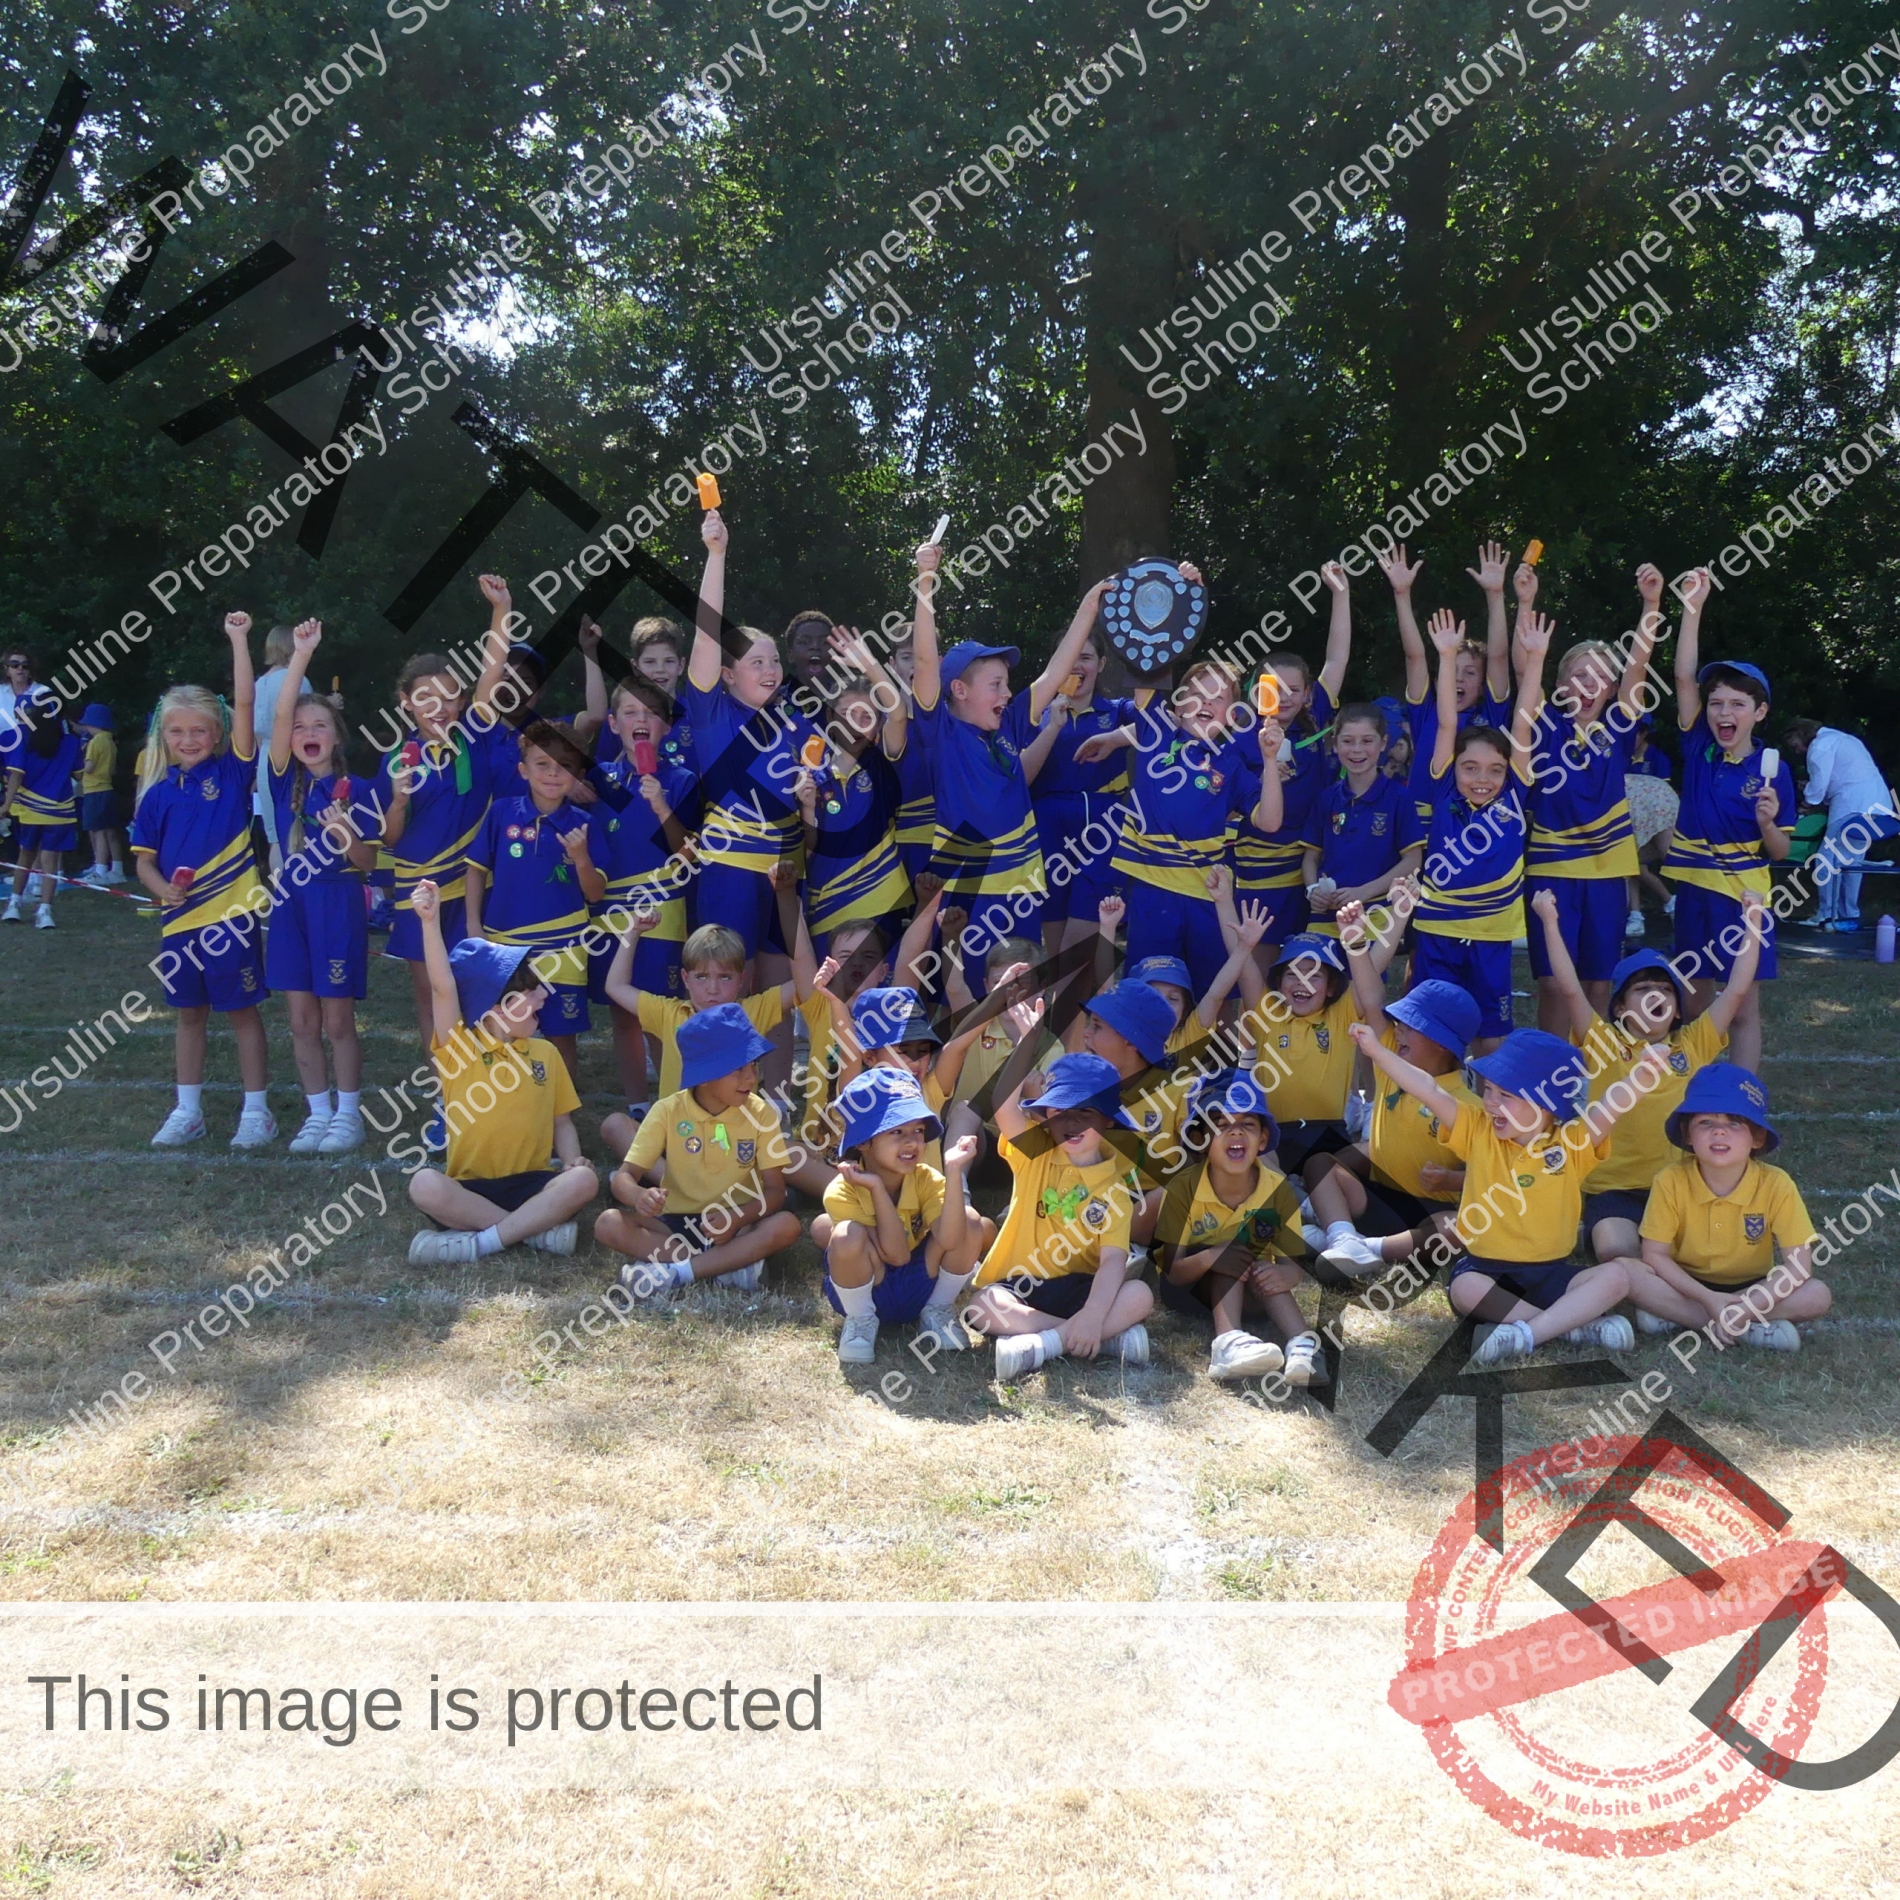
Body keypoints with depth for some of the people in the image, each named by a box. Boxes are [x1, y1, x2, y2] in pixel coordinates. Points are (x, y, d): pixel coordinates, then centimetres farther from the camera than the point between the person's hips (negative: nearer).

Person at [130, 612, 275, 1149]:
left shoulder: (232, 771, -4)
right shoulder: (157, 792, 4)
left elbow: (245, 704, -14)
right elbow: (144, 859, 8)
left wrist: (238, 640, -17)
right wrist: (162, 888, -12)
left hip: (231, 913, -4)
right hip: (180, 918, 4)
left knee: (242, 1011, 4)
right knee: (190, 1014, 15)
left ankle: (256, 1111, 13)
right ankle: (188, 1112, 24)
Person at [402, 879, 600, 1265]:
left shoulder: (545, 1053, 11)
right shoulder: (457, 1048, 1)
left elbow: (562, 1122, 13)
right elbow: (443, 988, -15)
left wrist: (573, 1161, -8)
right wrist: (430, 922, -26)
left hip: (530, 1183, 2)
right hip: (469, 1185, -2)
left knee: (584, 1180, -28)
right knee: (424, 1185, -33)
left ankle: (480, 1241, -26)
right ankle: (536, 1228, -26)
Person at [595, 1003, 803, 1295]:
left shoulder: (761, 1114, -6)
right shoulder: (668, 1111, -7)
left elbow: (775, 1190, -9)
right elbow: (624, 1177, -9)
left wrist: (737, 1218, -30)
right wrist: (639, 1195, -35)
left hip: (736, 1225, 0)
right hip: (676, 1224, 1)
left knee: (786, 1225, -31)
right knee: (608, 1225, -25)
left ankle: (674, 1272, -29)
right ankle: (731, 1262, -27)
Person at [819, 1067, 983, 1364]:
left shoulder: (927, 1179, -14)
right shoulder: (842, 1193, -23)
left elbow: (948, 1240, -31)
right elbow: (896, 1254, -28)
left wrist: (953, 1171, -37)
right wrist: (877, 1188, -37)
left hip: (919, 1284, 3)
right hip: (863, 1288, -3)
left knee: (969, 1223, -23)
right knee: (848, 1235, -36)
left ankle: (937, 1311, 2)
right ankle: (860, 1320, -6)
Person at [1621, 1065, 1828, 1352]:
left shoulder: (1776, 1186, -17)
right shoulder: (1671, 1182, -17)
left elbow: (1799, 1265, -20)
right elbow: (1655, 1255, -16)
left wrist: (1748, 1307, -31)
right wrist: (1708, 1299, -27)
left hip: (1751, 1288, 1)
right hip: (1688, 1287, -1)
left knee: (1817, 1296, -26)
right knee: (1627, 1271, -29)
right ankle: (1752, 1330, -25)